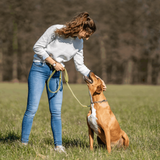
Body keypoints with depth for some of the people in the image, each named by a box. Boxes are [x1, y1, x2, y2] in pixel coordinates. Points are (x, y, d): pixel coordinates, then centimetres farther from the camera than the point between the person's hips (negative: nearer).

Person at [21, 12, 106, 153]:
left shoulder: (79, 42, 4)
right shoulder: (56, 30, -14)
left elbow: (80, 65, 8)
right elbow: (38, 47, -11)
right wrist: (53, 63, -12)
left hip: (56, 73, 5)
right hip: (39, 69, -5)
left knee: (56, 111, 0)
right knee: (32, 108, -9)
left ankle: (58, 145, 5)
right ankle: (23, 143, -3)